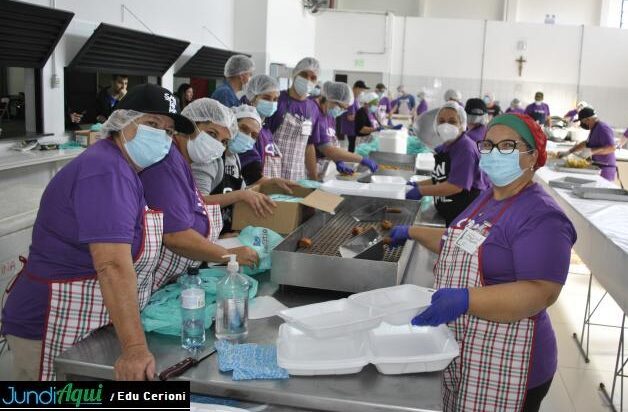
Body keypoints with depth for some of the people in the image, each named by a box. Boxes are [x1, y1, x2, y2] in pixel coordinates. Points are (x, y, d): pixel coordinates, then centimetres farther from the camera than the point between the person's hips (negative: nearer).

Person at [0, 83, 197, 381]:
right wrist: (134, 348, -35)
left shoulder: (125, 169, 9)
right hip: (55, 331, -9)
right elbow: (114, 266, -31)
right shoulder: (105, 172, -21)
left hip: (95, 328, 9)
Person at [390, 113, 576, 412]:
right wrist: (412, 232, 22)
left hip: (503, 364, -8)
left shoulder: (541, 217, -20)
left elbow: (541, 292, -28)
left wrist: (464, 300, -37)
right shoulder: (488, 198, 9)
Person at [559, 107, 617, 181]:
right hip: (596, 167, 9)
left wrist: (592, 151, -30)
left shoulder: (603, 129, -15)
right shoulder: (594, 129, 17)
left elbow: (611, 148, -24)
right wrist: (568, 152, 25)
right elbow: (586, 143, 30)